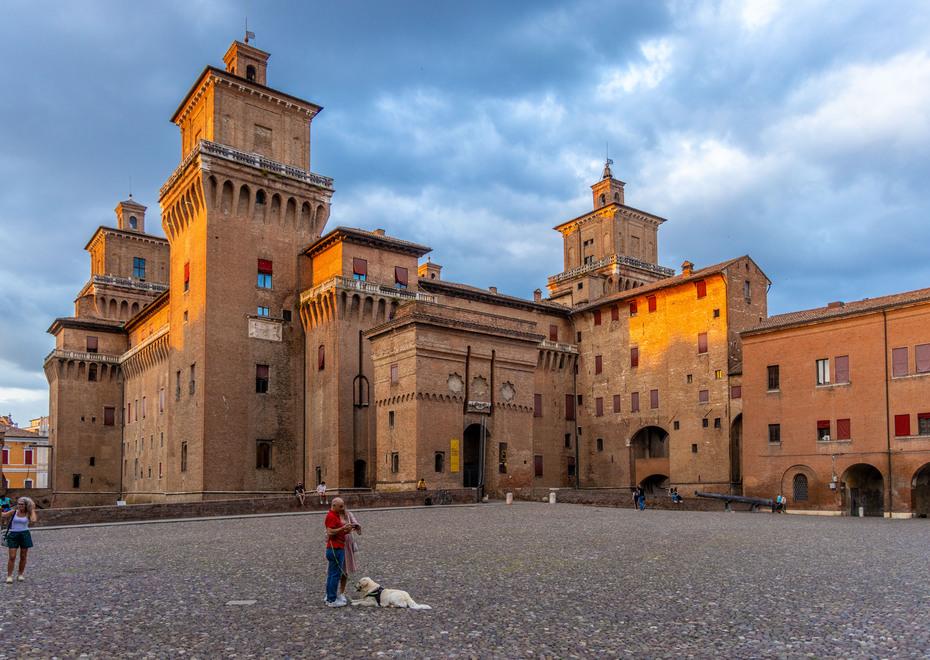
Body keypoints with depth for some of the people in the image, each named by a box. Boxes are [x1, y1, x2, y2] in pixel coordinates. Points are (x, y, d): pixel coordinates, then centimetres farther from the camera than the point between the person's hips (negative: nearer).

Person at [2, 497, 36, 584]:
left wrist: (32, 510, -9)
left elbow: (33, 520, -19)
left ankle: (21, 574, 22)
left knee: (23, 557, 8)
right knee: (12, 557, -5)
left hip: (25, 535, 0)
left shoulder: (28, 514, -1)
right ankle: (9, 576, 1)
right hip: (13, 535, 0)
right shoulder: (13, 512, 2)